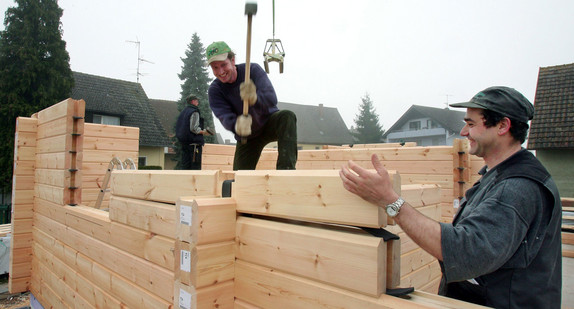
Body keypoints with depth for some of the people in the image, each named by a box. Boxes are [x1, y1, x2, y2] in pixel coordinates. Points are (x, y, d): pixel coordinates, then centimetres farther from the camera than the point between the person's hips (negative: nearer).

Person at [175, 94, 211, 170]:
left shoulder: (183, 112, 17)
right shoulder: (194, 112, -9)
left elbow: (178, 128, 18)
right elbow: (194, 128, -19)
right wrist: (204, 132, -8)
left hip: (184, 143, 9)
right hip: (194, 143, -9)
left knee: (185, 166, 9)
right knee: (196, 167, -6)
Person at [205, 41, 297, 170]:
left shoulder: (253, 69, -19)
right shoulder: (215, 90, -13)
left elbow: (272, 99, -32)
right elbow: (225, 117, -28)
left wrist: (255, 98, -56)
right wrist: (236, 125, -53)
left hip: (270, 122, -2)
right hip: (247, 137, 2)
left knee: (287, 116, -35)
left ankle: (286, 168, -46)